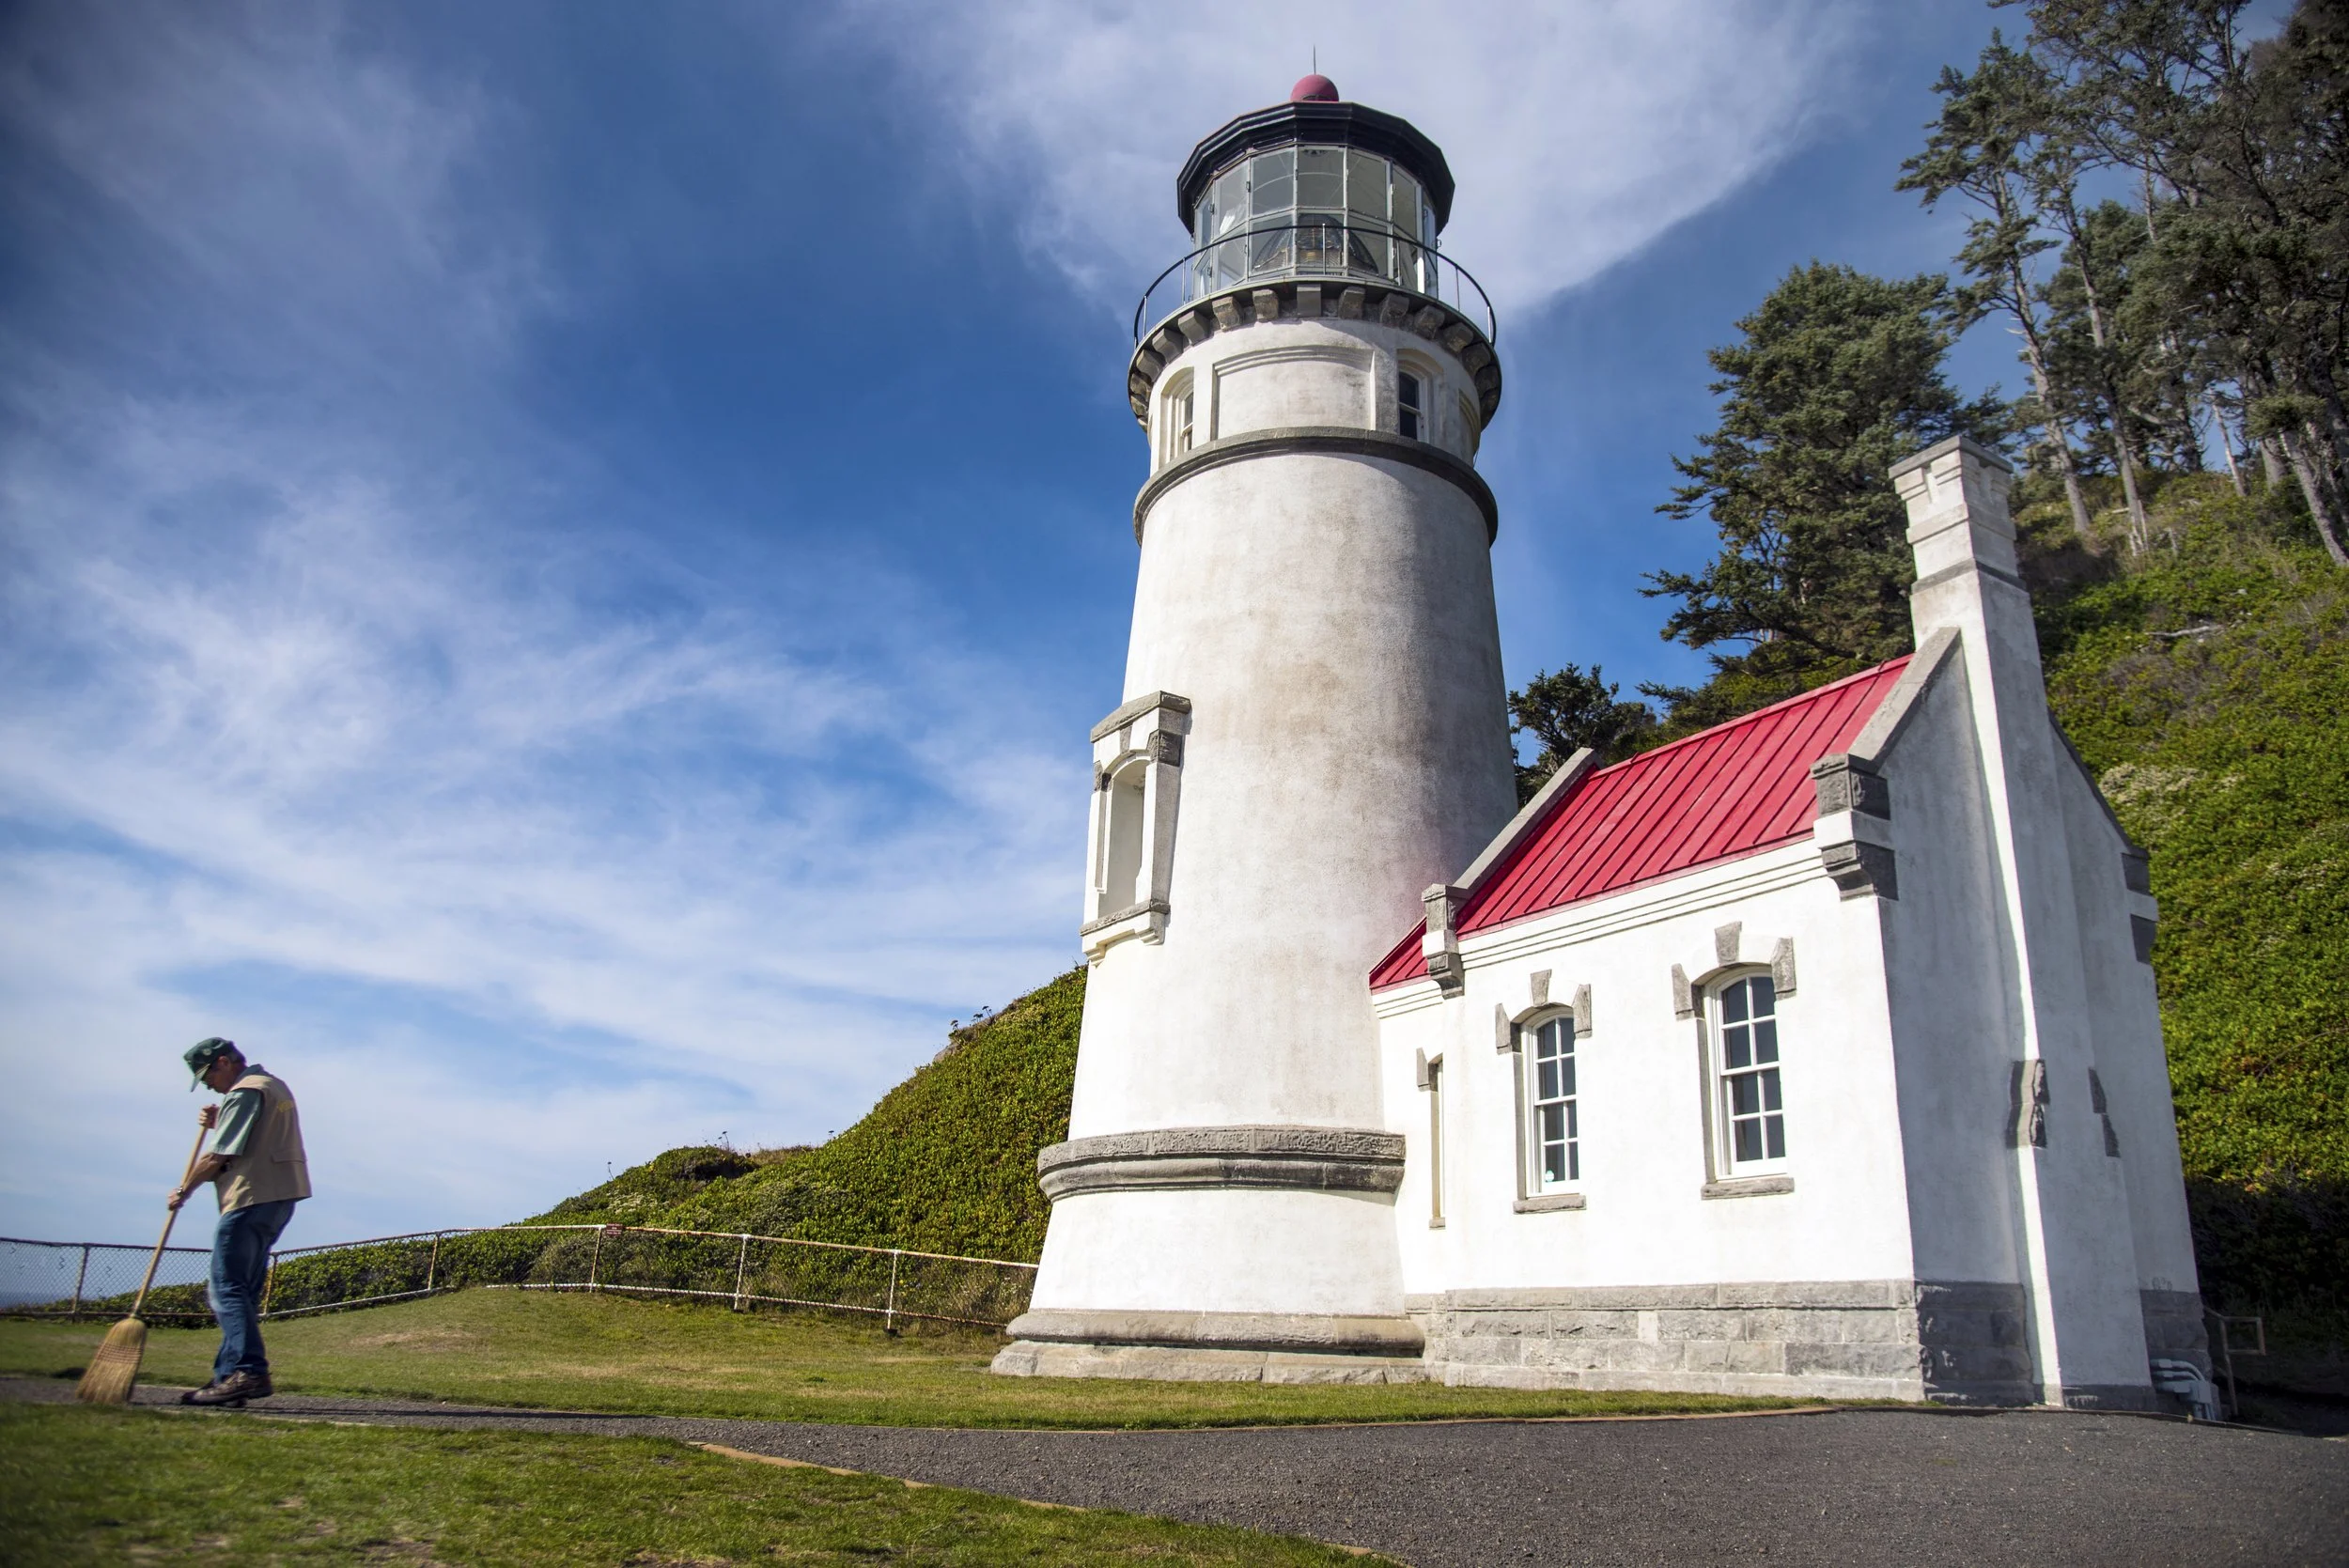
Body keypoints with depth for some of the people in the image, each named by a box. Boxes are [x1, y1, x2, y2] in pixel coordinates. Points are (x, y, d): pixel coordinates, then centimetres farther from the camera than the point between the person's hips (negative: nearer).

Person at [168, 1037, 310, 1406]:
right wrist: (219, 1123, 15)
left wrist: (184, 1190, 4)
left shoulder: (244, 1093, -10)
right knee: (243, 1290, 12)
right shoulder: (275, 1085, 22)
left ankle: (249, 1372, -18)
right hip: (280, 1195, 10)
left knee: (228, 1289, -10)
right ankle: (231, 1375, 14)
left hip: (252, 1199, -10)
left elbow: (216, 1158, -10)